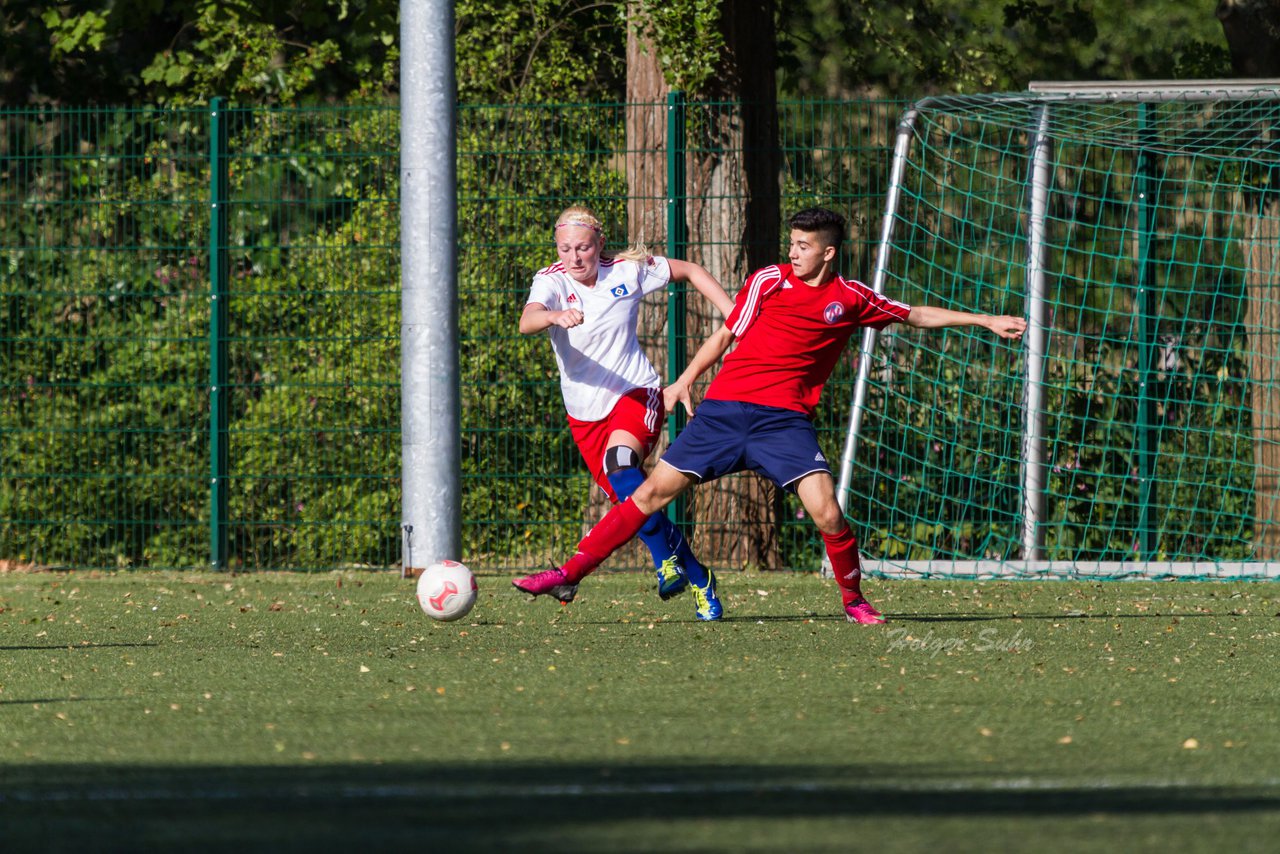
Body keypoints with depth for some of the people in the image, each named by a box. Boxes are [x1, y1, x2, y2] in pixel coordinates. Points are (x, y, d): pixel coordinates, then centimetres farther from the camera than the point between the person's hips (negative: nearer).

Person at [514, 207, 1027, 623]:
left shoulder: (850, 299, 5)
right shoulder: (769, 282, 4)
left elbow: (915, 315, 19)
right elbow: (727, 335, 15)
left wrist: (986, 321, 18)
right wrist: (685, 381, 14)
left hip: (785, 418, 0)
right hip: (725, 408, 0)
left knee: (825, 510, -19)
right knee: (654, 491, -4)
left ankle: (854, 600, 6)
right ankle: (570, 572, 1)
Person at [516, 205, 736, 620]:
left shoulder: (628, 270, -7)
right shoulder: (552, 281, -10)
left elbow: (691, 272, 10)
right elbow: (526, 322, -33)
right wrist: (556, 316, -56)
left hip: (636, 393, -3)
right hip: (585, 410, 3)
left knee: (620, 464, -32)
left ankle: (668, 561, -25)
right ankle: (696, 579, 19)